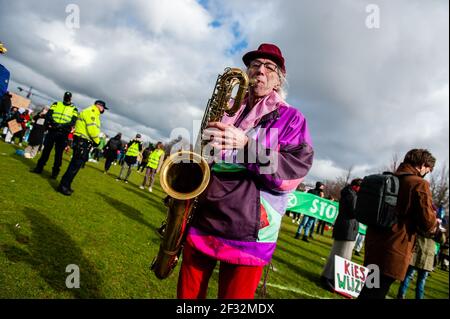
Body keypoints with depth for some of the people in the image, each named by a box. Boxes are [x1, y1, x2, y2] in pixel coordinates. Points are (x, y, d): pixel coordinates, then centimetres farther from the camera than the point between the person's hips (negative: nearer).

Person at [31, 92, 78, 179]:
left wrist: (62, 125, -23)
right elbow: (48, 115, 0)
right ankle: (39, 168, 18)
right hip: (52, 130, 2)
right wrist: (54, 123, -19)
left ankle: (55, 172, 9)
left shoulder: (74, 109, 5)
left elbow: (73, 122, -8)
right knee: (46, 150, 7)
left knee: (58, 153, 2)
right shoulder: (56, 104, 11)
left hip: (63, 133, -2)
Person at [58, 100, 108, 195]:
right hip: (82, 142, -10)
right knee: (76, 164, -9)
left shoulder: (94, 115, 22)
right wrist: (97, 141, -8)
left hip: (85, 142, 10)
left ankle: (66, 185, 21)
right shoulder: (90, 112, -10)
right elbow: (92, 129, -19)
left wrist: (95, 141, 6)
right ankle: (63, 186, -4)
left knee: (76, 164, 14)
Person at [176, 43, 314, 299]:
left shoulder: (291, 118, 3)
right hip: (201, 219, 4)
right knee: (188, 293, 14)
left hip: (248, 231, -3)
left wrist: (246, 145, -23)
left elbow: (295, 171, -11)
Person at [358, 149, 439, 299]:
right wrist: (435, 224, 10)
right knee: (375, 293, -1)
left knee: (369, 290, 21)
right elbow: (428, 223, -14)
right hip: (394, 250, -7)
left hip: (373, 244, 7)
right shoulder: (419, 184, -11)